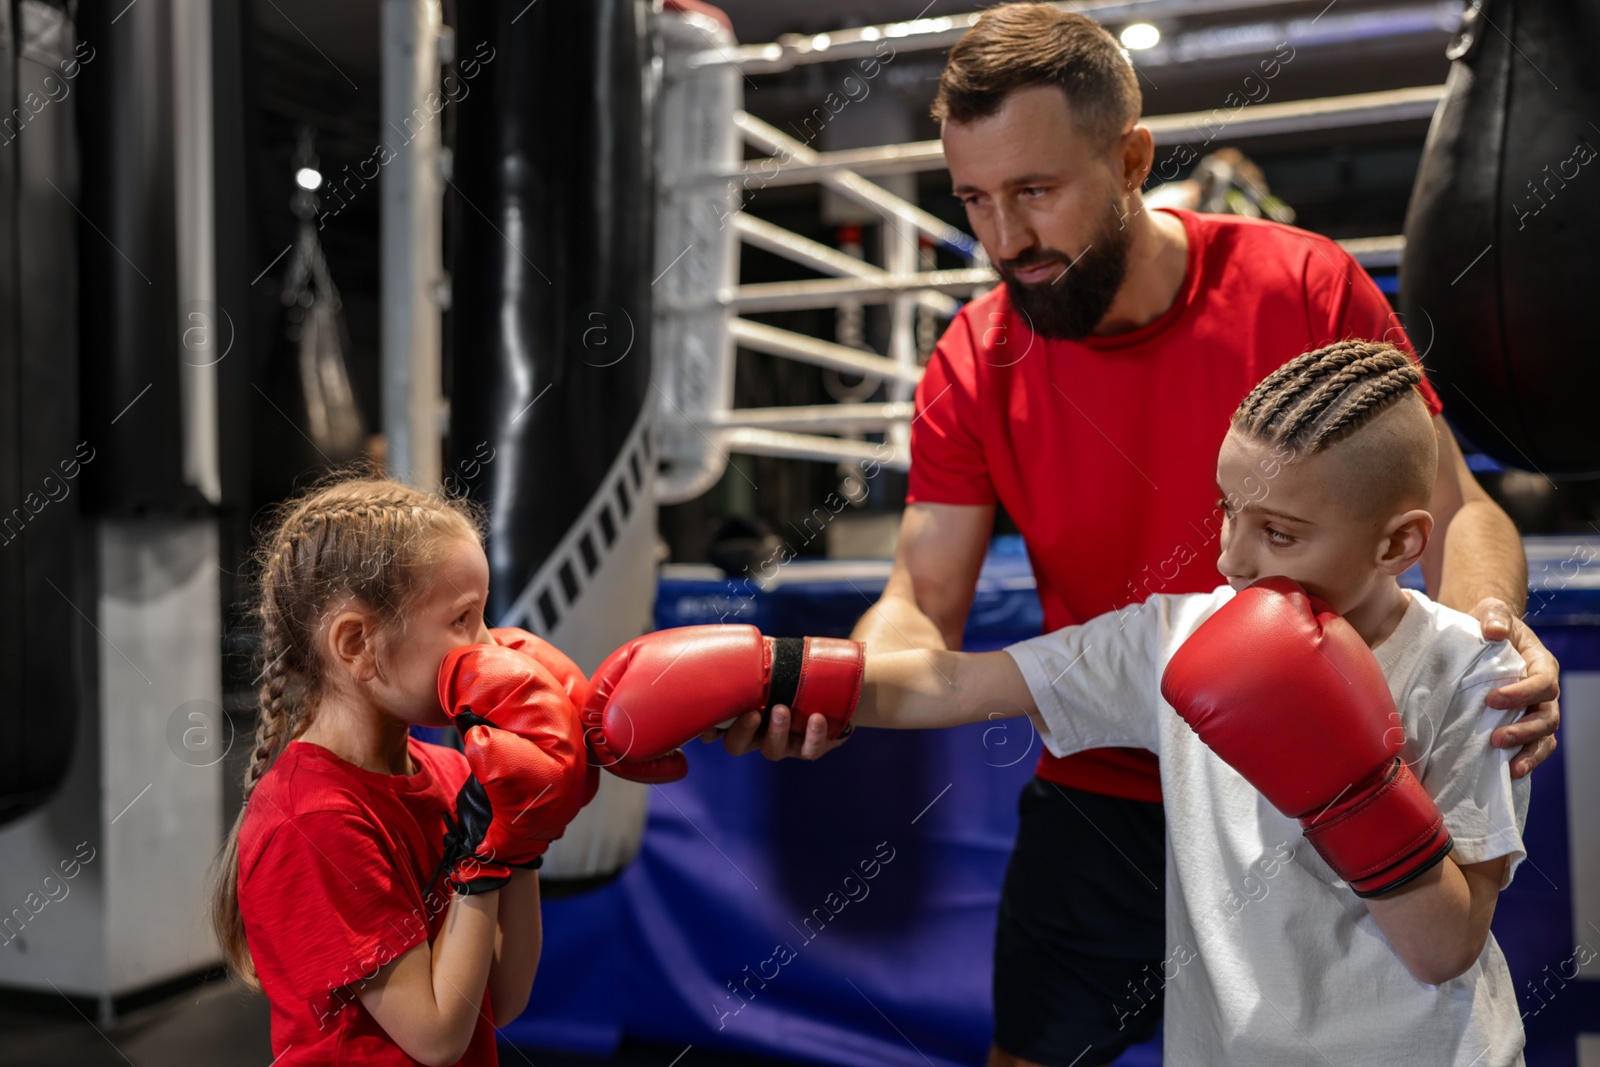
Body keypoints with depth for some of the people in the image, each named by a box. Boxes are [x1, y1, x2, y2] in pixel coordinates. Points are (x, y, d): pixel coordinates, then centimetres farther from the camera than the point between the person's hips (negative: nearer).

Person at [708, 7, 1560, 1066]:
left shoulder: (1306, 288, -14)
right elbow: (924, 609, -11)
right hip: (1101, 807, 1)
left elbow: (1453, 510, -7)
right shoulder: (976, 367, -10)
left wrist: (1489, 623, -29)